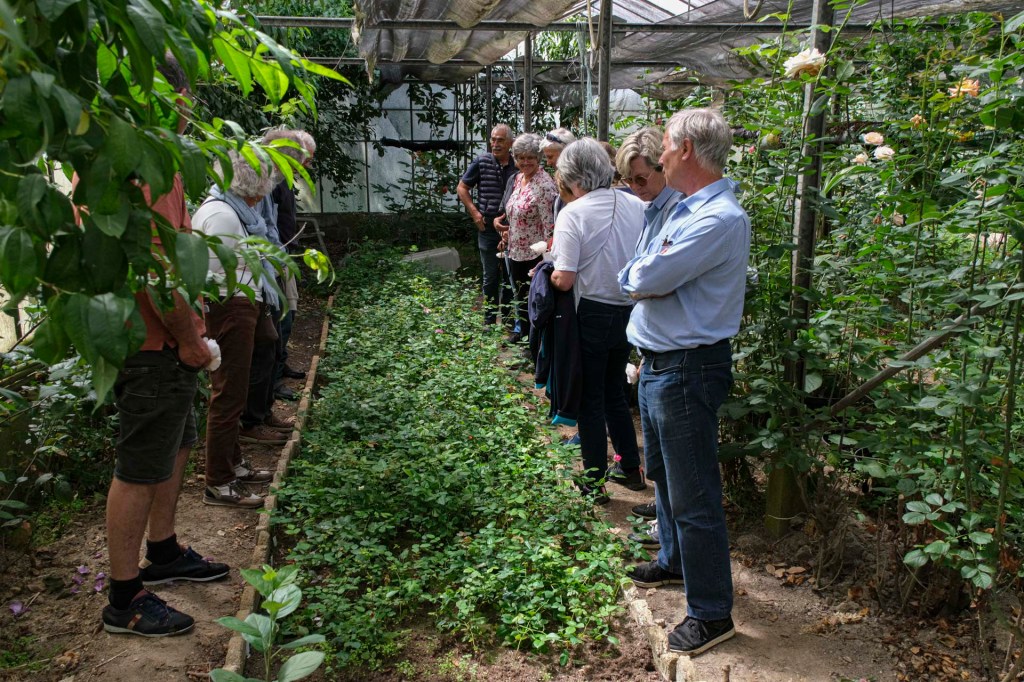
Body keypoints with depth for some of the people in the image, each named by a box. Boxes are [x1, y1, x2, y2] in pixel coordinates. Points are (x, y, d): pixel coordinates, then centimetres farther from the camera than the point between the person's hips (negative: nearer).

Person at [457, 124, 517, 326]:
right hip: (488, 228, 0)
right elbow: (462, 188, 6)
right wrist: (474, 212, -3)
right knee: (490, 277, 8)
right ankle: (489, 320, 20)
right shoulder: (481, 162, -2)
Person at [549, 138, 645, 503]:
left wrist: (544, 274, 0)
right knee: (614, 390, 22)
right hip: (630, 312, 6)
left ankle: (594, 481, 19)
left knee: (591, 398, 9)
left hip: (592, 315, -5)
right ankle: (630, 467, 31)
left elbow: (564, 280, -20)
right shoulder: (637, 206, -1)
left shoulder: (573, 213, -16)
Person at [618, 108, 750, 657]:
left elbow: (645, 279, -25)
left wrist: (641, 272, -4)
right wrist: (648, 276, -12)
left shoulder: (720, 219, -22)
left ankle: (711, 614, 14)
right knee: (663, 472, 25)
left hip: (686, 370, -10)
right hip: (657, 364, 10)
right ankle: (675, 560, 46)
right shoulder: (687, 209, 12)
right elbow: (636, 279, 9)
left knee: (693, 495, -1)